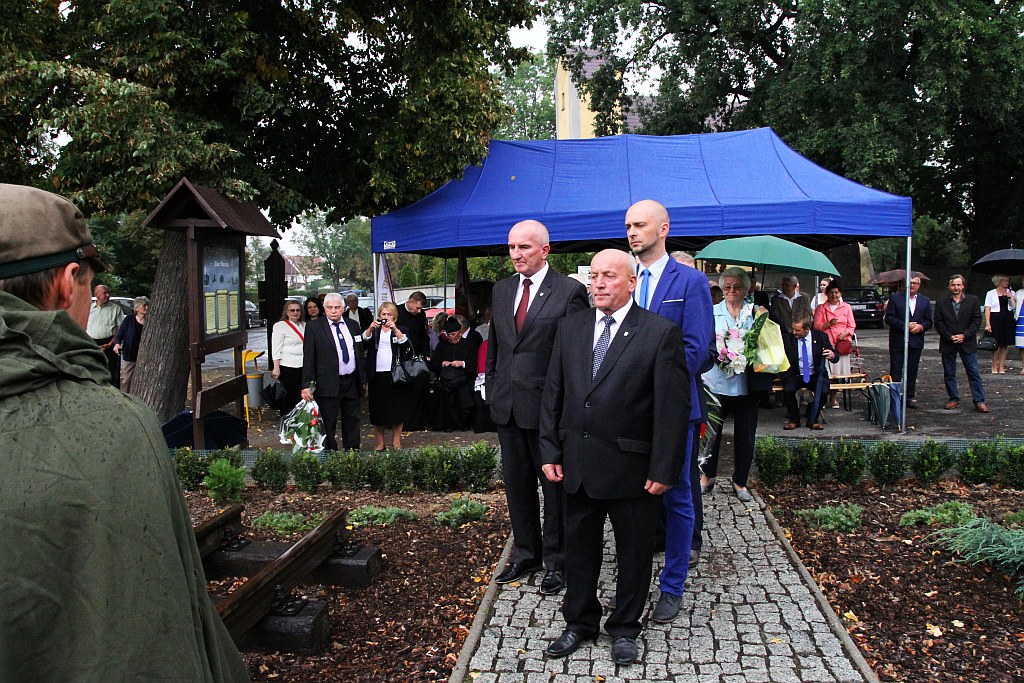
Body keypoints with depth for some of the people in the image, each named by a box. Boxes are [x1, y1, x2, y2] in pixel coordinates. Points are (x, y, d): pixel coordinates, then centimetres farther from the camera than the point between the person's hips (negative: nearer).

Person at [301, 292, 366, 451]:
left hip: (352, 382, 5)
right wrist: (307, 384, -14)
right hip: (328, 384, -4)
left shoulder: (353, 325, 10)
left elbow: (360, 353, 15)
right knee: (328, 425, 3)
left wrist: (363, 378, 11)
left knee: (352, 422, 14)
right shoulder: (313, 326, -4)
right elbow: (308, 357, -8)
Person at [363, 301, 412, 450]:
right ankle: (380, 442, 12)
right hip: (377, 375, 1)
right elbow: (364, 342, -8)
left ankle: (396, 442, 10)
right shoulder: (373, 330, 11)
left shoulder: (400, 330, 8)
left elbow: (406, 346, -11)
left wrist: (395, 329, -23)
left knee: (397, 409, 1)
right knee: (377, 410, 3)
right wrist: (370, 329, -25)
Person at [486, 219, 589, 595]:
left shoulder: (570, 292, -9)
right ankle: (525, 552, 32)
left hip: (548, 406, -6)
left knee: (555, 485, 7)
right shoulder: (501, 290, 10)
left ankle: (556, 560, 22)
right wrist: (491, 388, 12)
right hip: (507, 405, 6)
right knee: (517, 483, 16)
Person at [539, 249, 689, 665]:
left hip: (632, 466, -3)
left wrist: (664, 469, -11)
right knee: (579, 546, 16)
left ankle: (624, 628, 33)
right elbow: (554, 393, 8)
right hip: (577, 464, 4)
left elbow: (673, 406, -10)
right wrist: (550, 451, 3)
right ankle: (580, 622, 36)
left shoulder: (660, 332, -8)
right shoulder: (571, 327, 6)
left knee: (633, 552, 13)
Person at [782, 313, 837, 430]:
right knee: (788, 389, -30)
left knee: (823, 391, -29)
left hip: (815, 375, 0)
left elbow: (834, 356, 1)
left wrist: (832, 355, -23)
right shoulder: (788, 337, -6)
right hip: (795, 375, 0)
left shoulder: (820, 336, -4)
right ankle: (794, 419, -4)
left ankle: (812, 419, -1)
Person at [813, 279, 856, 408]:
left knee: (840, 370, -2)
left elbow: (852, 325, 12)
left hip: (842, 343, 2)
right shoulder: (821, 308, 10)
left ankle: (833, 397, 10)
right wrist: (829, 323, -12)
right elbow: (816, 326, 4)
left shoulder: (846, 307, 14)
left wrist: (844, 333, -7)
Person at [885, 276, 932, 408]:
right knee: (895, 371, -1)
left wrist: (921, 327, -10)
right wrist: (905, 325, -16)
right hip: (897, 341, -3)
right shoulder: (895, 298, 1)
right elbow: (888, 318, -5)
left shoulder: (925, 301, 11)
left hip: (916, 342, 3)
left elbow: (929, 321, 12)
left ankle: (910, 397, 16)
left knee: (912, 372, 8)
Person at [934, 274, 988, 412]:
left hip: (967, 343, -1)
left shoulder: (973, 300, 3)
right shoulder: (941, 303, 4)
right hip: (948, 344, 1)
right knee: (949, 374, 6)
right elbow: (938, 323, 0)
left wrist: (964, 335, -11)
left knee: (974, 372, -1)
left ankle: (979, 401, 3)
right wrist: (950, 337, -12)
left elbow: (977, 320, -1)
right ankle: (954, 399, 16)